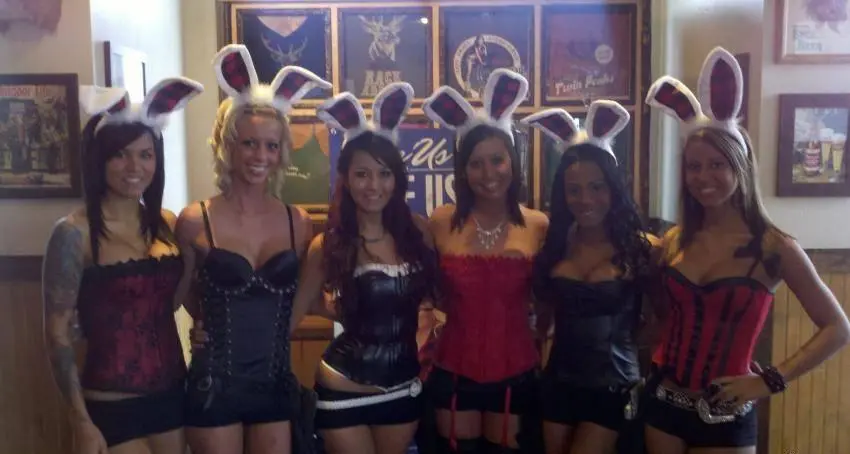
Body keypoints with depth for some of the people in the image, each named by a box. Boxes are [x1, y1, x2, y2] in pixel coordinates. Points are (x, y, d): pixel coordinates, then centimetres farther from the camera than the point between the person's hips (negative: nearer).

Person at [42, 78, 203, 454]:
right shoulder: (74, 232, -12)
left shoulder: (167, 224, 2)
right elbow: (58, 334, -11)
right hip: (110, 406, -5)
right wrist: (81, 422, -11)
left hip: (172, 394, 5)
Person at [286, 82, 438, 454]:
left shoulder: (417, 230, -5)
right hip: (344, 391, -3)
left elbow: (436, 292, 8)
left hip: (404, 387, 3)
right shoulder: (328, 245, -11)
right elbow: (297, 309, -4)